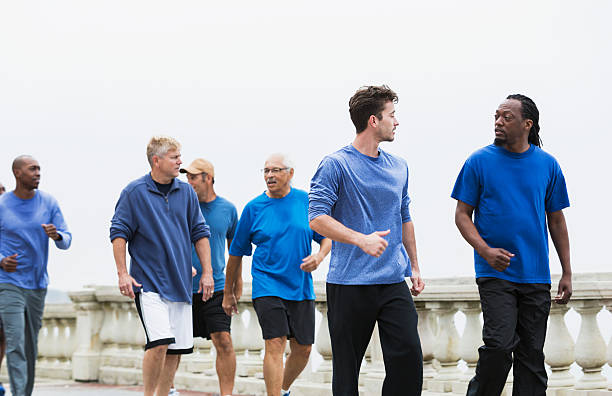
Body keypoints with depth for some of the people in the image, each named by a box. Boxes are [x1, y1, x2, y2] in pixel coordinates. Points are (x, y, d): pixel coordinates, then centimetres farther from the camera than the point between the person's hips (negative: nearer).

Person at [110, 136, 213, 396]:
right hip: (149, 283, -5)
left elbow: (200, 233, 14)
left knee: (176, 350, 5)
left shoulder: (186, 192, 9)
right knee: (159, 343, -18)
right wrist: (123, 274, -9)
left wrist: (207, 272, 8)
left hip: (180, 283, 5)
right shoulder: (134, 192, -3)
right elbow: (119, 233, -2)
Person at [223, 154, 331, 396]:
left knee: (303, 349, 8)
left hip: (301, 287, 3)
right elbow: (236, 252, 8)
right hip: (267, 285, -3)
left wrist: (319, 257, -14)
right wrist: (228, 293, 12)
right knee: (275, 344, -16)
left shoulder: (307, 202, 3)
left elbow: (327, 237, 9)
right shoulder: (253, 208, 0)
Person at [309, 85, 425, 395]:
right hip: (349, 285, -5)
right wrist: (362, 239, -25)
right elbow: (317, 218, -14)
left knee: (408, 357, -7)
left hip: (394, 283, 5)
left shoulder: (399, 167, 14)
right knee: (346, 368, 2)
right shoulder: (336, 165, -5)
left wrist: (414, 266, 21)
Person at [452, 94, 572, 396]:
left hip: (536, 276, 3)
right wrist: (485, 250, -15)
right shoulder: (480, 161, 0)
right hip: (494, 273, -3)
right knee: (500, 343, -15)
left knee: (532, 354, 6)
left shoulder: (547, 165, 6)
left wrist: (567, 273, 9)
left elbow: (556, 220, 12)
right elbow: (462, 214, 2)